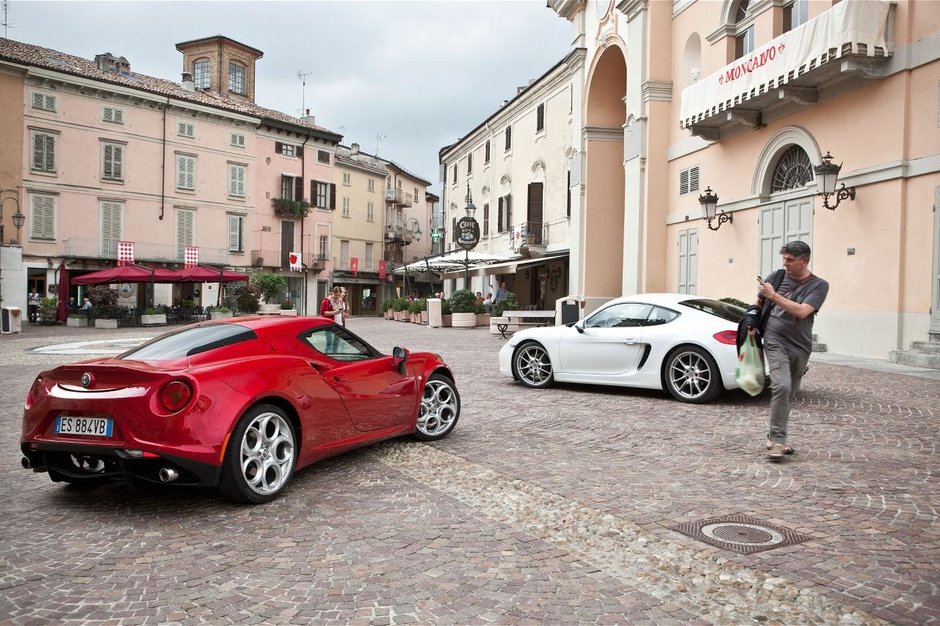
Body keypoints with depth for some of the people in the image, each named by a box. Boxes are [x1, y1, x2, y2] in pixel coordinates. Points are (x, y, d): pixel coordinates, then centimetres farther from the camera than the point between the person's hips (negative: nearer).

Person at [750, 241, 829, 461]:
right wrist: (752, 324, 6)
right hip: (776, 342, -2)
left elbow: (801, 311, -18)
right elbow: (759, 303, 19)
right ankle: (777, 440, -18)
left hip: (800, 347, 2)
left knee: (789, 393, 11)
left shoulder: (819, 286, -2)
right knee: (781, 387, -20)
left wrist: (774, 296, -19)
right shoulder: (776, 277, 2)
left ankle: (775, 437, 26)